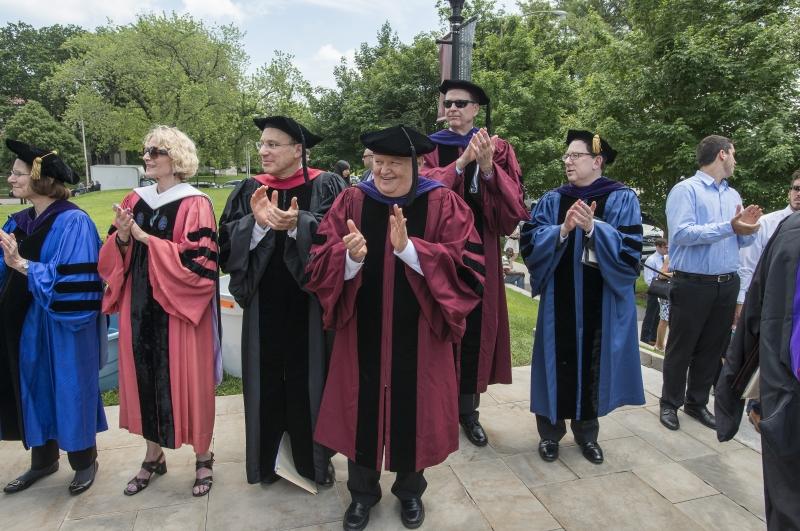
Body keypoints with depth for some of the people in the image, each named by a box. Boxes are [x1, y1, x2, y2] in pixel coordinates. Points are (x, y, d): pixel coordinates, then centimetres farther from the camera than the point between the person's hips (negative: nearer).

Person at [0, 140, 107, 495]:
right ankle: (43, 460, 35)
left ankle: (85, 461, 26)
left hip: (59, 327, -7)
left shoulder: (72, 222, -16)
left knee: (69, 390, 6)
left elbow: (73, 280, -23)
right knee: (32, 389, 17)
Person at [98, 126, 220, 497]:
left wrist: (147, 239, -18)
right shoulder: (135, 201, 9)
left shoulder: (195, 205, -10)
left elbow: (199, 263, -18)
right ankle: (153, 456, 32)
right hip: (140, 308, 6)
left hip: (178, 312, -5)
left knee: (187, 381, 4)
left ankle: (203, 457, 24)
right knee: (146, 379, 14)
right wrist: (122, 239, -12)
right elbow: (110, 259, 11)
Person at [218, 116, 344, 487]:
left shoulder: (326, 187, -1)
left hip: (309, 302, -2)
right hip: (264, 304, 3)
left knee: (309, 378, 8)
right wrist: (258, 223, -20)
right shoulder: (249, 191, 7)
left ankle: (314, 459, 28)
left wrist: (297, 225, -28)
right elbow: (228, 242, -2)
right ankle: (268, 458, 29)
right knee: (267, 380, 9)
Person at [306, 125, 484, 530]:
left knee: (412, 413, 13)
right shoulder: (350, 202, 0)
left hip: (418, 337, -1)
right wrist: (351, 257, -27)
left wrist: (409, 248, -27)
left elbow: (466, 269, -15)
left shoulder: (443, 205, -5)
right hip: (363, 335, 1)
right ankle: (362, 491, 37)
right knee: (362, 411, 12)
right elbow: (319, 265, -5)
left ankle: (410, 490, 40)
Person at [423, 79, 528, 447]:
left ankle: (468, 408, 19)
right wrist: (462, 161, -23)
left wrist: (487, 167, -20)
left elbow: (513, 204, -5)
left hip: (479, 251, 1)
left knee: (474, 328, 6)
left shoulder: (498, 150, 8)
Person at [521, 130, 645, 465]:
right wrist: (562, 230, -19)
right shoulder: (552, 200, 6)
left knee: (593, 365, 9)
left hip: (602, 303, -1)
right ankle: (550, 431, 21)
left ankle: (586, 432, 29)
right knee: (558, 363, 4)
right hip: (559, 301, 1)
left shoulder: (622, 199, 0)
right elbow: (529, 243, -3)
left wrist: (592, 227, -23)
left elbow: (629, 249, -10)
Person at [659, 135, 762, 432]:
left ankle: (697, 402, 27)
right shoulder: (685, 190, -9)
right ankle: (670, 403, 19)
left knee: (712, 348, 13)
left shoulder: (733, 195, 13)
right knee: (681, 348, 5)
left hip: (727, 284, 7)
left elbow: (743, 241, 14)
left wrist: (747, 228, -7)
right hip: (692, 284, -7)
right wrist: (728, 227, -20)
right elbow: (682, 233, -22)